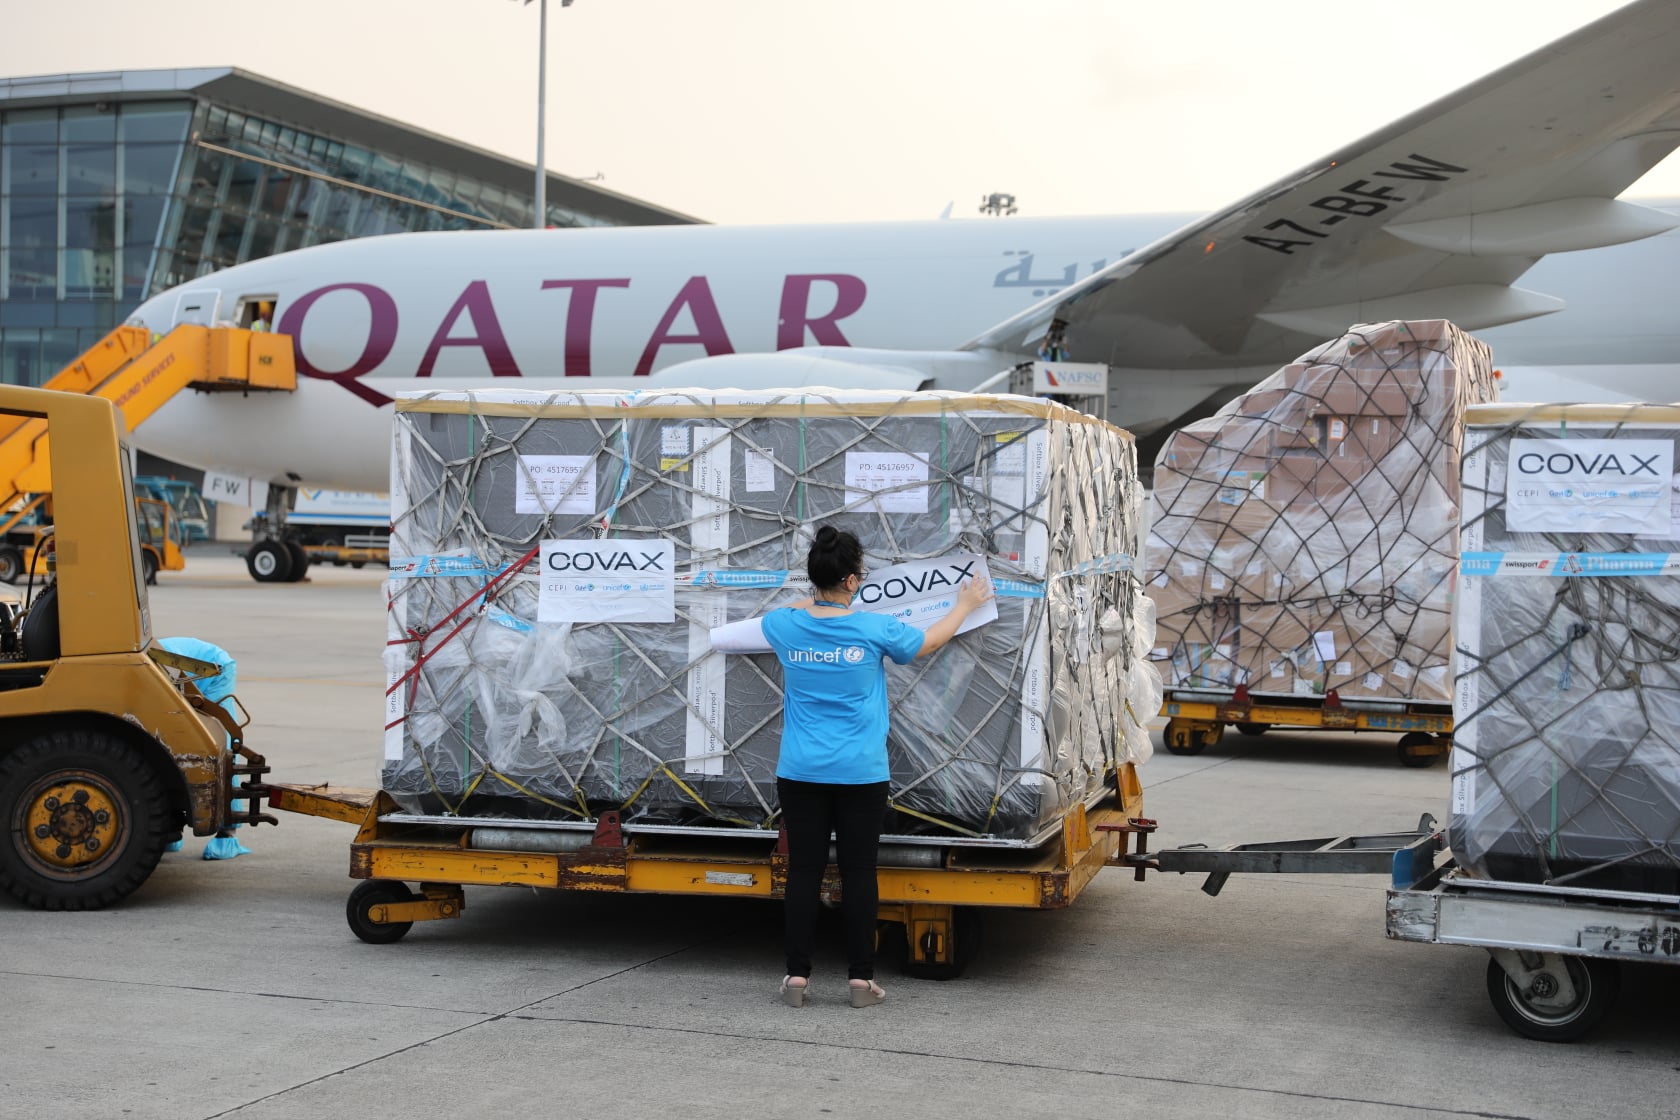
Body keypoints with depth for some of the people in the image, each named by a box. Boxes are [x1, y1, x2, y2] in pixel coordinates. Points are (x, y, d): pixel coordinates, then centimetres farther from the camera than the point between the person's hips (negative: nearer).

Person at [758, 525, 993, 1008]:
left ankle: (797, 975, 8)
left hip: (801, 773, 2)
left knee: (804, 871, 5)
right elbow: (929, 642, 10)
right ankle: (861, 978, 8)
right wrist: (965, 605, 26)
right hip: (860, 775, -2)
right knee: (858, 873, 4)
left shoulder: (785, 627, -3)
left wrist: (820, 596, 38)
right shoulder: (874, 629, -9)